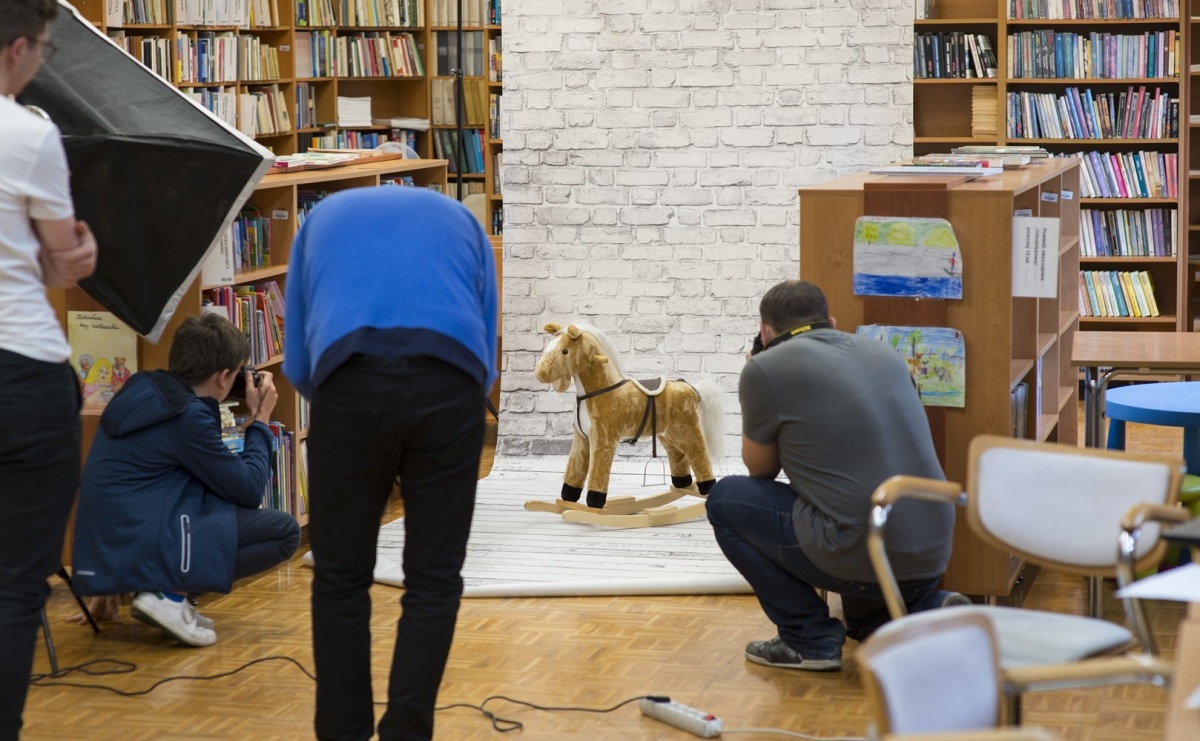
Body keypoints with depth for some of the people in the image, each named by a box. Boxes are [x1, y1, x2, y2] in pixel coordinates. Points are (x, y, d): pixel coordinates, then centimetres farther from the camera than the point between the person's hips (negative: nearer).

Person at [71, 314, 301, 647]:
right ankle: (170, 594, -11)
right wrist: (261, 419, 0)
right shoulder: (188, 415, -16)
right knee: (285, 531, -7)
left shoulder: (144, 390, 9)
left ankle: (166, 590, 10)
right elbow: (249, 491, -8)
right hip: (142, 550, -9)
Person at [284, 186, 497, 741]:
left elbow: (298, 364, 28)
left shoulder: (325, 217, 33)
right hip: (449, 387, 0)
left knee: (341, 582, 16)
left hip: (353, 385, 0)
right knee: (433, 581, 15)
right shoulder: (460, 220, 33)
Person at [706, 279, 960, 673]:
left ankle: (808, 636, 8)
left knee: (725, 499, 13)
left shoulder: (766, 368, -2)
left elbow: (761, 470, 14)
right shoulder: (885, 353, 16)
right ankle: (926, 607, 11)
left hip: (860, 559, -7)